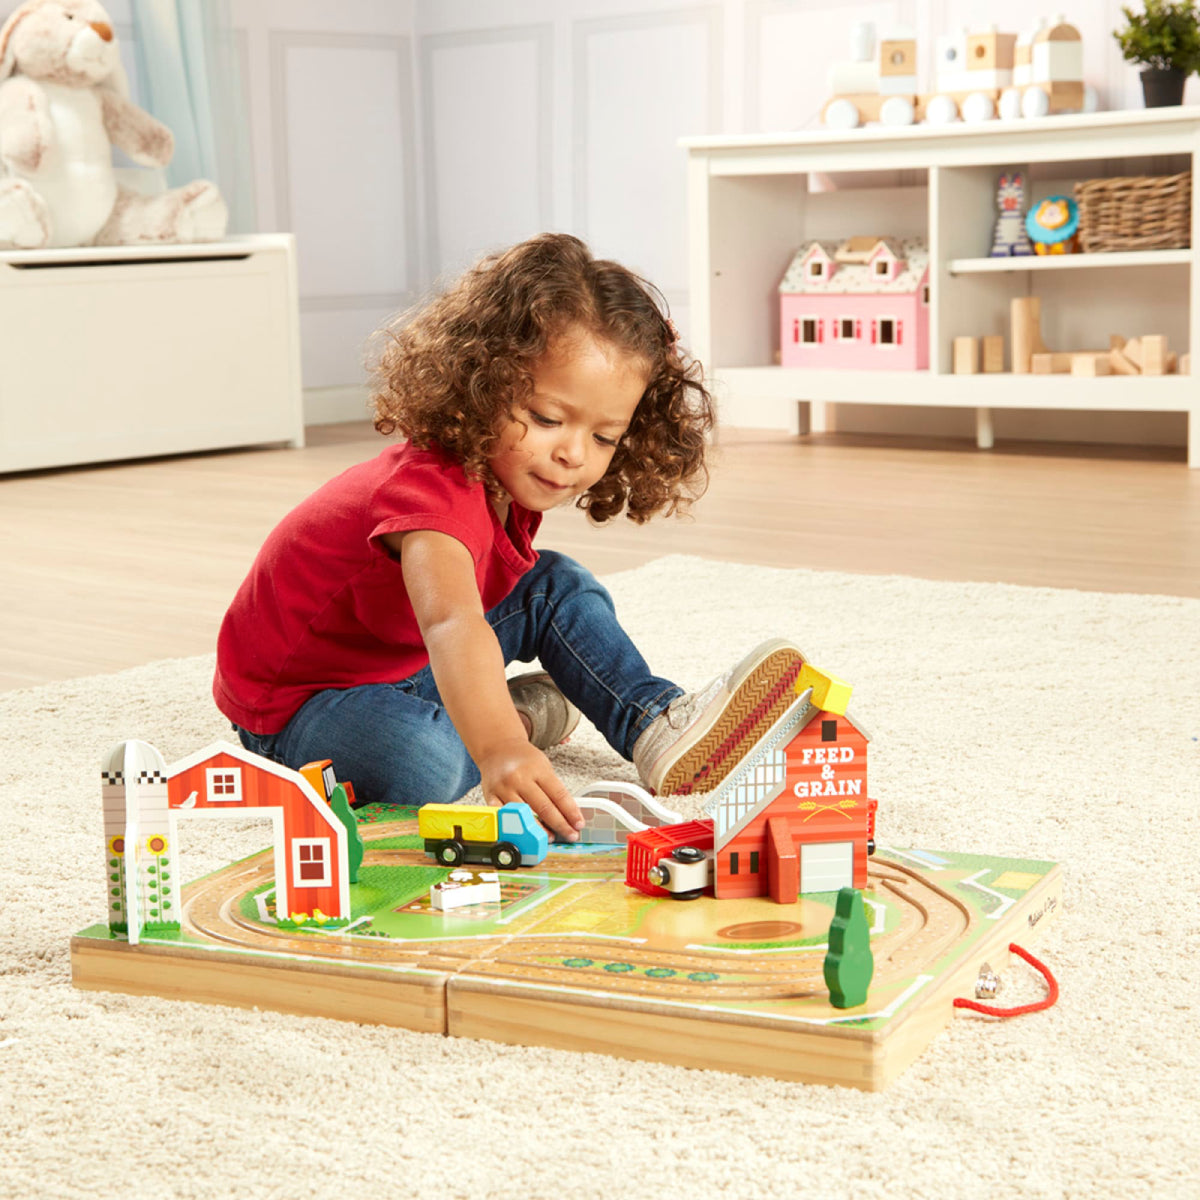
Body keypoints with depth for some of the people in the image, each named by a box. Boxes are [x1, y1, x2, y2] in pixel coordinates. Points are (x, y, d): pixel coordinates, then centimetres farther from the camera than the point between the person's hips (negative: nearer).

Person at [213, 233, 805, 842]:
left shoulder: (509, 473, -6)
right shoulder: (433, 490, -37)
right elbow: (450, 622, -56)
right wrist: (497, 749, -70)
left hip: (411, 662, 9)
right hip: (298, 696, -9)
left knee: (557, 587, 3)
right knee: (424, 765, -39)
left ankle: (661, 727, -7)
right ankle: (516, 715, -8)